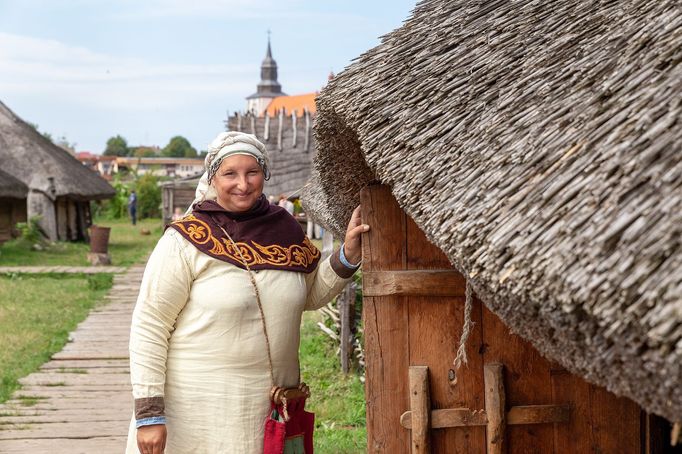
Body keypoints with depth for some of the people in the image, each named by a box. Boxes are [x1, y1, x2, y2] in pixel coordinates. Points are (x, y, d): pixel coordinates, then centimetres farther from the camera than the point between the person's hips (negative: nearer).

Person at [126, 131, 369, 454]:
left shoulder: (284, 229, 4)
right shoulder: (185, 241, -11)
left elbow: (311, 296, 20)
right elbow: (148, 328, -11)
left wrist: (348, 255, 3)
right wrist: (148, 414, -15)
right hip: (198, 412, -4)